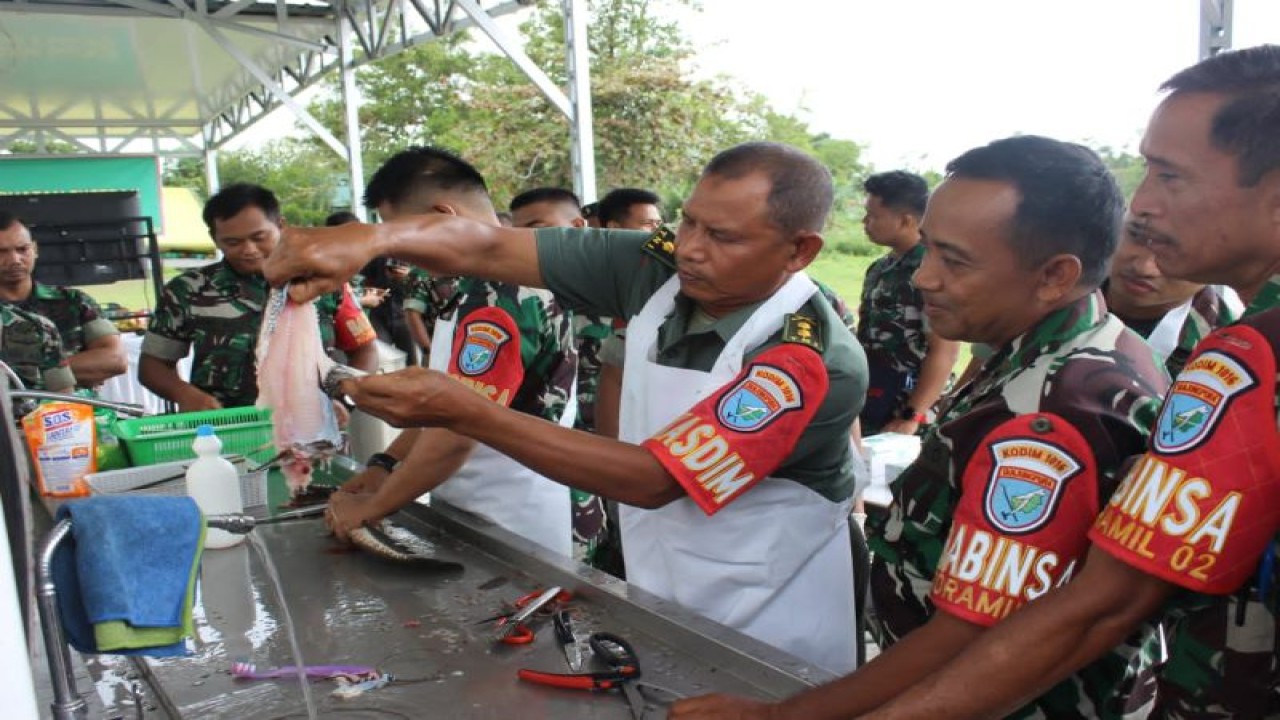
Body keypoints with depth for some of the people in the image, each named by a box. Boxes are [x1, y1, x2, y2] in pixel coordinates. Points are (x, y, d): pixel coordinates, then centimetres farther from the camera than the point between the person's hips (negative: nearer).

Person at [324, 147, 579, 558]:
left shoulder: (499, 291, -23)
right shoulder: (482, 284, 9)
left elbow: (456, 432, -25)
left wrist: (370, 509, -12)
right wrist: (386, 464, 7)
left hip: (511, 529, -9)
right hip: (475, 516, 9)